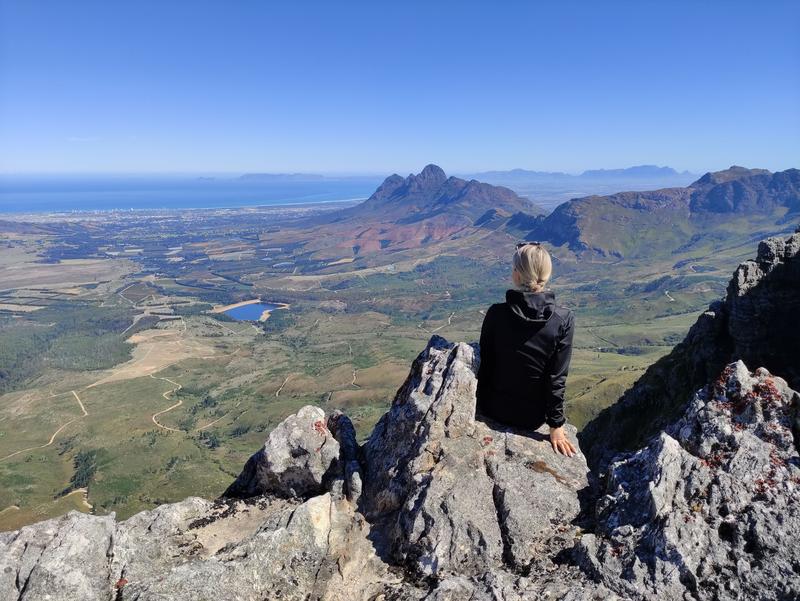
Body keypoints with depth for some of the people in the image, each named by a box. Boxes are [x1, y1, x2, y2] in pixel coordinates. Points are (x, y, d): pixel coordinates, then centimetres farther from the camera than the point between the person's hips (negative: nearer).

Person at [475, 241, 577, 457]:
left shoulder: (496, 313, -17)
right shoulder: (563, 320, -17)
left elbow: (485, 366, -7)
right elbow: (557, 378, -14)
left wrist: (481, 407, 7)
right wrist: (556, 426, -3)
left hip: (495, 411, 0)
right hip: (533, 418, 1)